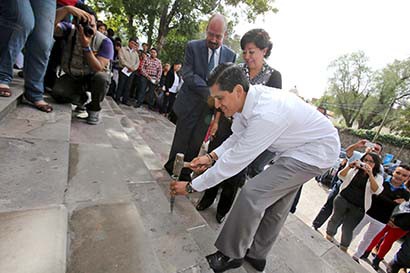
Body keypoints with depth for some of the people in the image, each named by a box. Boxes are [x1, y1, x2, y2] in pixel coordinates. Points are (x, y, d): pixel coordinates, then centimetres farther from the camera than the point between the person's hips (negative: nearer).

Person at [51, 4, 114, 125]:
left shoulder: (105, 42, -19)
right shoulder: (70, 30, -10)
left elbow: (99, 68, -27)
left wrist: (86, 46, -36)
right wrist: (67, 9, -38)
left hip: (93, 78, -2)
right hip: (73, 77, 3)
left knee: (102, 78, -37)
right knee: (57, 92, -22)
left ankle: (94, 107, -9)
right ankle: (82, 99, 13)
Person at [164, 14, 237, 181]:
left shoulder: (230, 55, 4)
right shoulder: (193, 47, -2)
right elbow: (187, 74, -12)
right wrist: (209, 92, -23)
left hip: (210, 107, 2)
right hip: (190, 104, -2)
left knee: (196, 144, 11)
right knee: (181, 141, 6)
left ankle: (185, 173, 28)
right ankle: (171, 170, 28)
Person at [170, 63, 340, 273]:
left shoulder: (265, 115, -37)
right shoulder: (246, 99, -10)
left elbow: (234, 161, -32)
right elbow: (238, 138, 2)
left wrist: (191, 186, -22)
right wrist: (212, 156, -12)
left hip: (317, 151, -9)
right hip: (300, 144, 9)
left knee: (252, 194, -16)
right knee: (276, 205, 16)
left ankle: (231, 255, 7)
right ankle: (256, 256, 35)